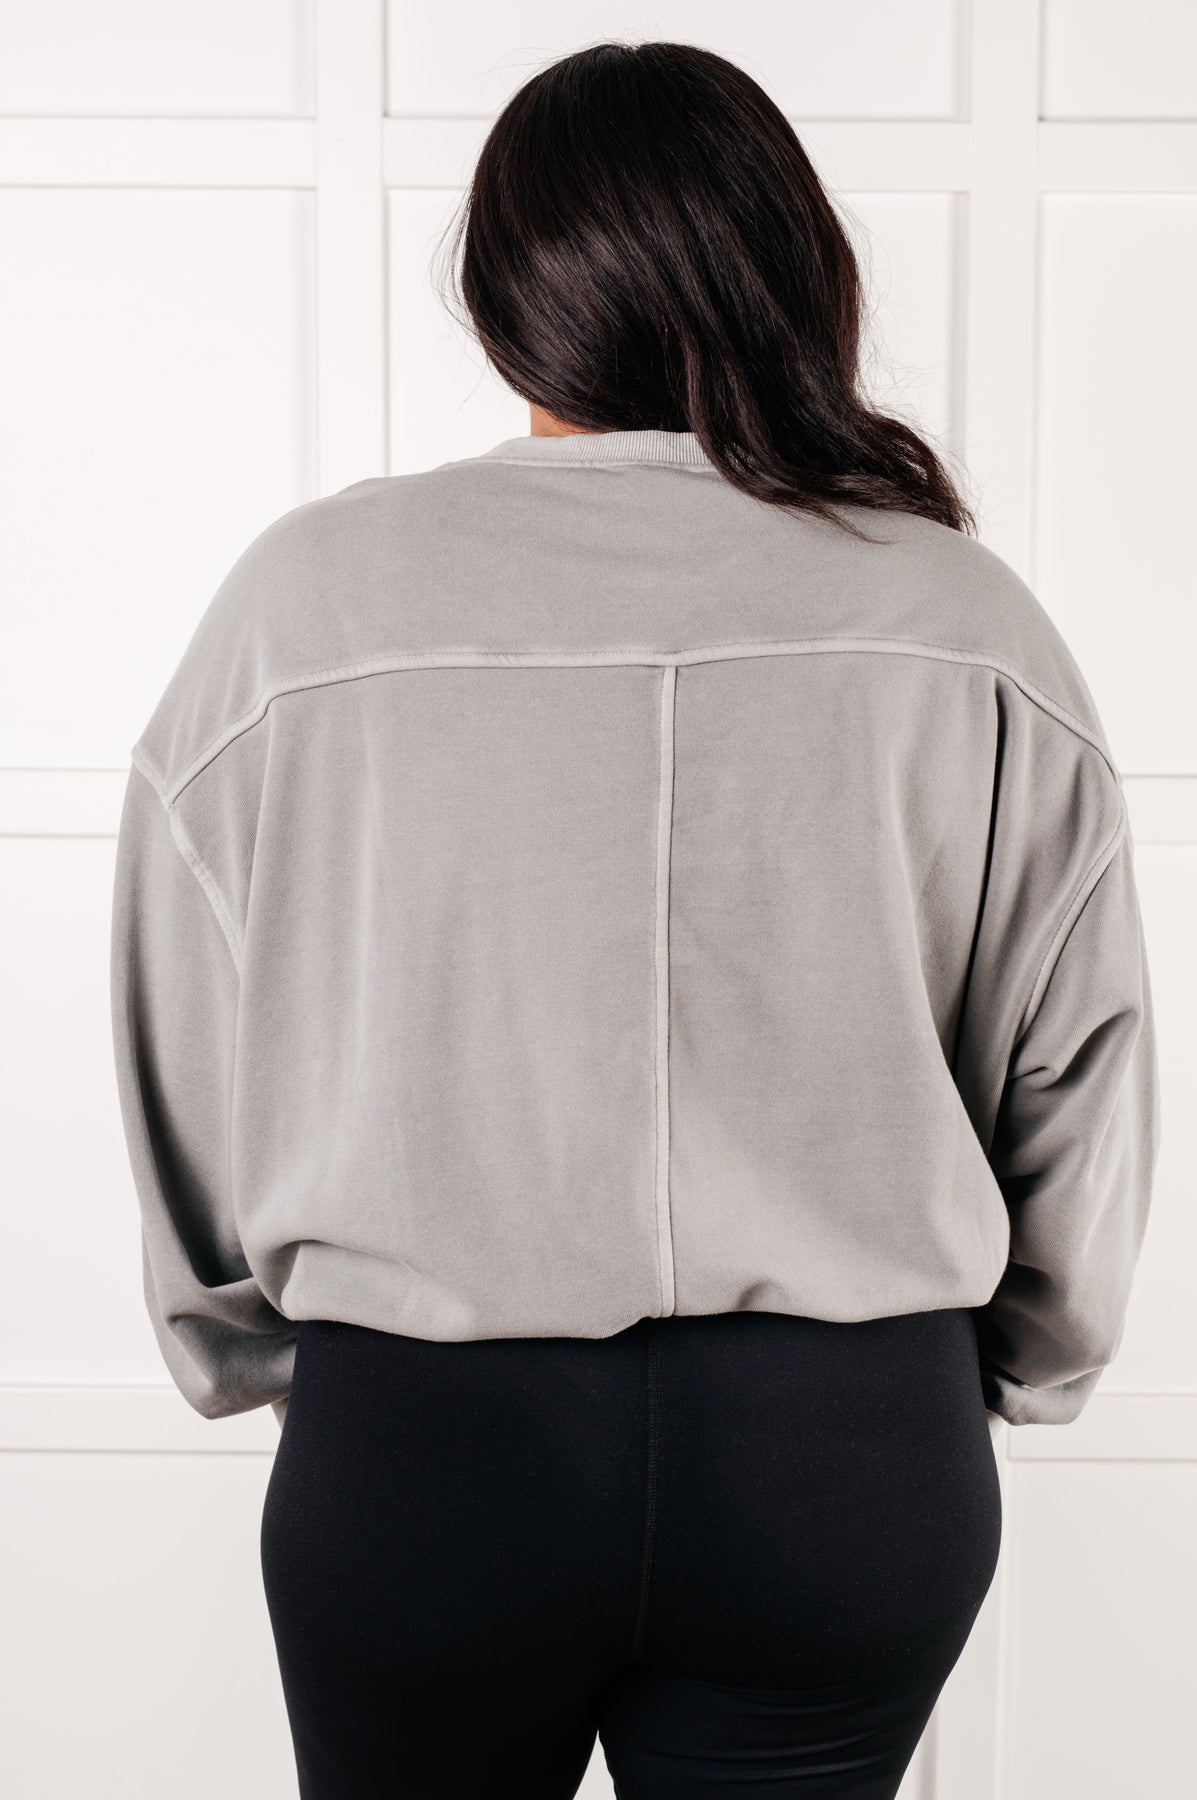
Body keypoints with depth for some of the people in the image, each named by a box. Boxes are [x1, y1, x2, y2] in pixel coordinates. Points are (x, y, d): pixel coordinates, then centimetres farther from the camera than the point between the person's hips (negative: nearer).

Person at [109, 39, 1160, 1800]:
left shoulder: (306, 596, -8)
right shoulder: (971, 624, -6)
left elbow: (191, 1073, -1)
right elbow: (1077, 1094, 1)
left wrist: (262, 1360, 17)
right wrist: (1000, 1368, 18)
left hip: (419, 1444, 0)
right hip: (849, 1456, 1)